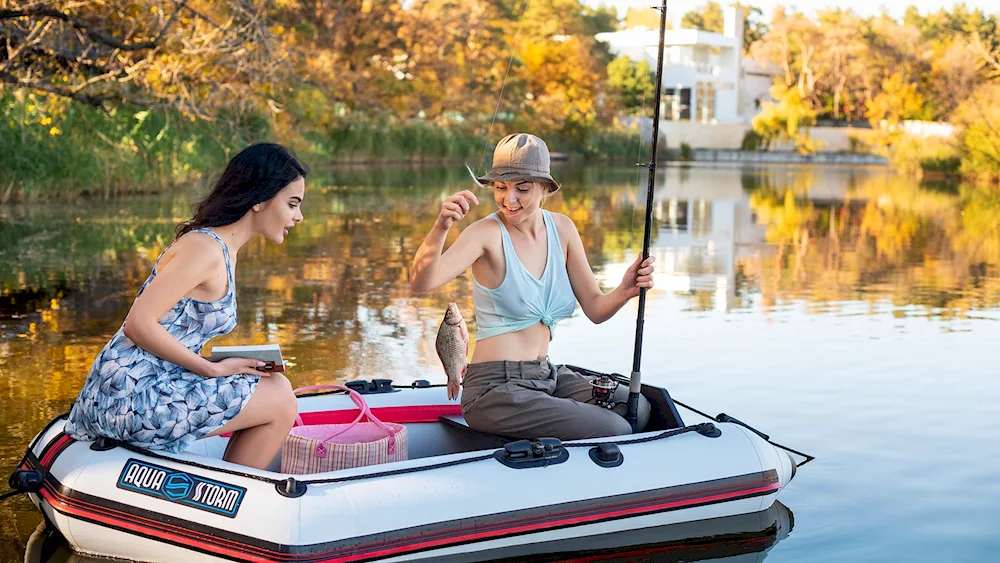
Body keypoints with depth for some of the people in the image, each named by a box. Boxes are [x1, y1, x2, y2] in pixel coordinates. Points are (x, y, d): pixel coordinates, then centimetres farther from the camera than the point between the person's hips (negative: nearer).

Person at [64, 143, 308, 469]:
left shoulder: (223, 249, 13)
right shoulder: (205, 248, -16)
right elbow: (138, 324, -23)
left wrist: (228, 365, 4)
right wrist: (214, 369, -15)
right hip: (132, 399, -10)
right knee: (280, 398, -6)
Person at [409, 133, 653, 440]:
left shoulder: (561, 228, 6)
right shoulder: (487, 233, -12)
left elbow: (594, 308, 8)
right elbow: (421, 283, -28)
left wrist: (624, 291, -13)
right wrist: (440, 228, -45)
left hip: (546, 377, 7)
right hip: (495, 388, -7)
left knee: (638, 409, -10)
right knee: (613, 430, -19)